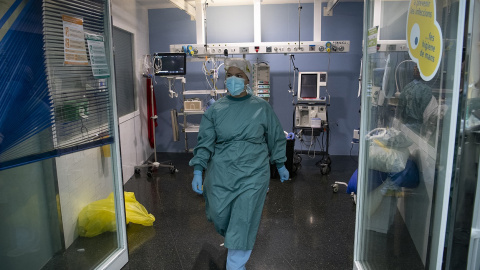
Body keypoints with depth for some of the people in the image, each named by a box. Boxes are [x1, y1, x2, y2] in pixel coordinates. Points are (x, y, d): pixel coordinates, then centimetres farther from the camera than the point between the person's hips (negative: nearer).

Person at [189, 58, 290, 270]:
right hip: (221, 174, 2)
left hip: (253, 174, -1)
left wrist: (280, 165, 14)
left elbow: (275, 138, 9)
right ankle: (231, 238, 50)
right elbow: (205, 142, -1)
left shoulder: (262, 107, 0)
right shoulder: (215, 109, 1)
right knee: (219, 217, 13)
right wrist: (198, 171, -10)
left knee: (243, 223, 0)